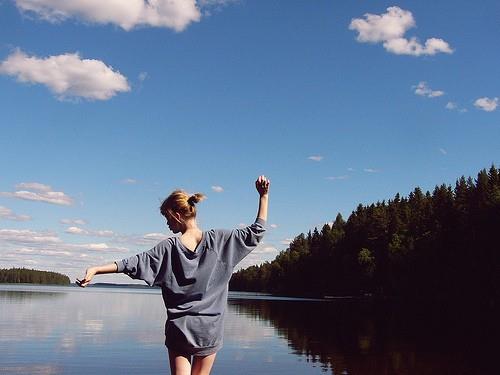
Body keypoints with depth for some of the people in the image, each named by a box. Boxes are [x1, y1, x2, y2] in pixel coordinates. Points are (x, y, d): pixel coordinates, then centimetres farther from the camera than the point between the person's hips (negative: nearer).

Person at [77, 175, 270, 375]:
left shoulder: (169, 247, -6)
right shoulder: (219, 239, -3)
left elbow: (133, 263, -6)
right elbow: (256, 232, 1)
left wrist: (95, 270, -2)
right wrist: (263, 196, 3)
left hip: (179, 327, -1)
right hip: (210, 328, 1)